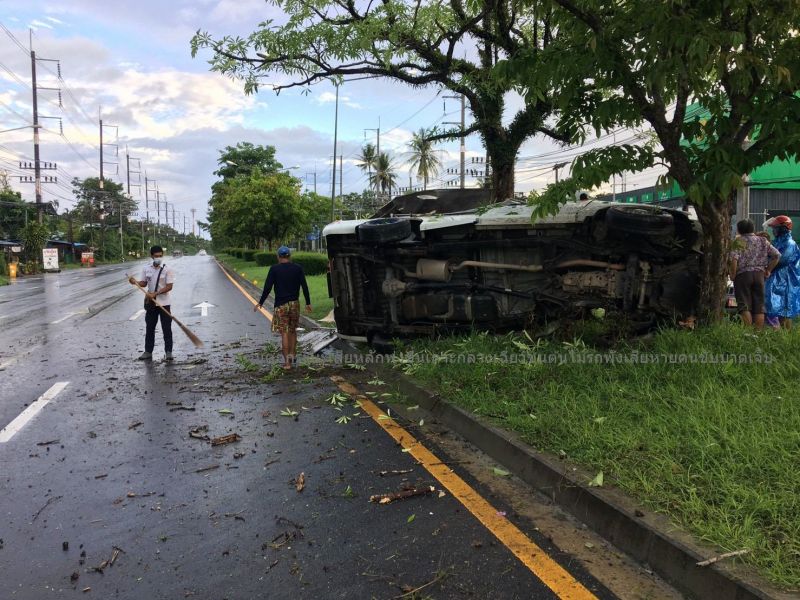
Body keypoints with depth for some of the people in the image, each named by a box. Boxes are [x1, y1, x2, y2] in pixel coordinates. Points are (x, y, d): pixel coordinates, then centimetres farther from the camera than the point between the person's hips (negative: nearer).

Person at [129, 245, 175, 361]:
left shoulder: (167, 269, -9)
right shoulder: (146, 268, 3)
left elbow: (169, 287, -13)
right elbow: (144, 283, 10)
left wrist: (155, 293, -22)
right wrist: (135, 282, -11)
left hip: (164, 303, -4)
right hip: (151, 303, 4)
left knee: (166, 328, 1)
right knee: (149, 328, 10)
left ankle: (168, 352, 9)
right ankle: (148, 352, 18)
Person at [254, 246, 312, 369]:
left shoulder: (274, 269, -5)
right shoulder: (298, 268, 2)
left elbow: (267, 287, -7)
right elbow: (304, 286, 1)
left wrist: (260, 303, 2)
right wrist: (308, 303, 8)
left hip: (281, 305, -2)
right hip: (295, 303, 2)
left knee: (284, 333, 0)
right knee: (293, 330, 19)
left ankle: (287, 361, 0)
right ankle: (292, 354, 20)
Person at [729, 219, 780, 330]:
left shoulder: (738, 241, -5)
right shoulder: (763, 241, 10)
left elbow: (734, 259, -16)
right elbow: (777, 255, 6)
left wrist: (733, 275, -7)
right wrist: (767, 270, 11)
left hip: (743, 274, -4)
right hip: (759, 274, 4)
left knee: (744, 305, -2)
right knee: (759, 306, 8)